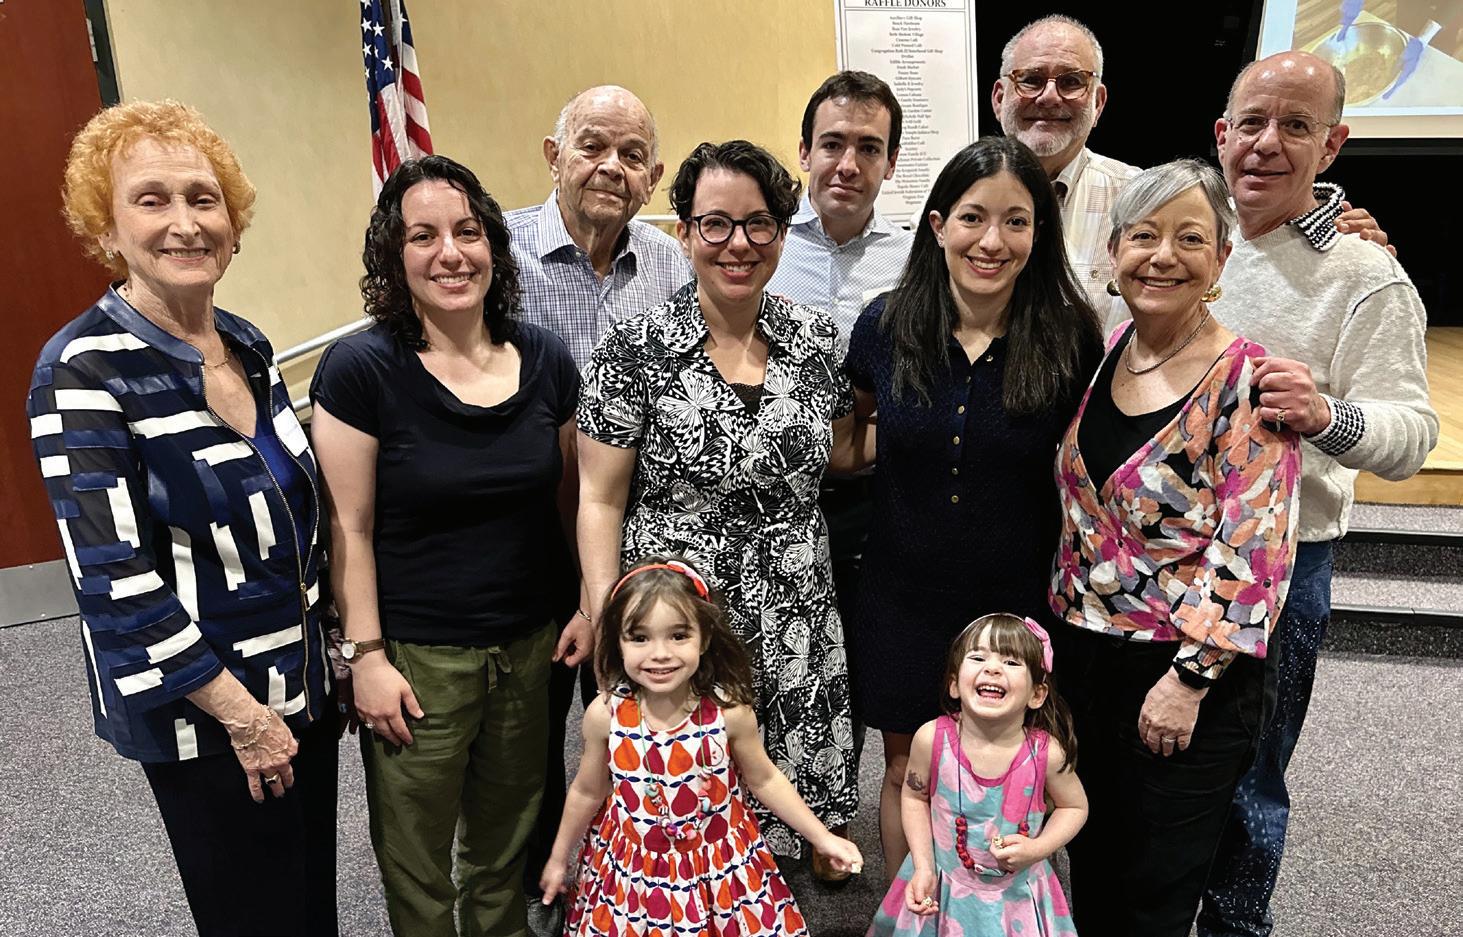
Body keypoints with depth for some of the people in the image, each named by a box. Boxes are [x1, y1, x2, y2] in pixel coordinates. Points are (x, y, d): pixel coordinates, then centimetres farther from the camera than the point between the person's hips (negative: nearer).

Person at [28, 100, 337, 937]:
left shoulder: (249, 346, 3)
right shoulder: (85, 368, -17)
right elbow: (113, 576, -20)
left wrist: (338, 650, 10)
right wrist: (240, 711, -16)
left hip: (304, 684, 6)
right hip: (198, 712, -6)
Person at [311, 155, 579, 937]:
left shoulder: (545, 360, -2)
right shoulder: (360, 370, -13)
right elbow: (350, 528, -10)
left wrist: (583, 614, 8)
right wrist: (365, 656, -10)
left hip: (532, 645, 4)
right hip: (418, 658, -3)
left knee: (506, 841, 22)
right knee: (417, 859, 16)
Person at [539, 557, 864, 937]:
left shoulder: (729, 711, -20)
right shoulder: (605, 714, -18)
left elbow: (764, 780, -2)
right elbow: (587, 792, 1)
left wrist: (823, 838, -1)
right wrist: (559, 858, 11)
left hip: (720, 869, 0)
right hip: (633, 874, 1)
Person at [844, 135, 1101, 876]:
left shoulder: (1070, 339, -11)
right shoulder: (886, 325, -8)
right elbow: (851, 420, 12)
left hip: (1016, 601, -1)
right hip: (903, 597, 1)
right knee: (907, 774, 18)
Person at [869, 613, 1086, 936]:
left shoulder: (1046, 752, -21)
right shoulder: (932, 738, -20)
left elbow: (1075, 806, -2)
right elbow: (915, 797, -3)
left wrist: (1037, 849, -16)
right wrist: (923, 867, -9)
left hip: (1016, 895, 0)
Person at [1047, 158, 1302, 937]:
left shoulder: (1246, 380, -15)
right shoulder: (1100, 354, 3)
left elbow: (1253, 549, -17)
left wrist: (1191, 678, -17)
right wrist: (1057, 631, 9)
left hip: (1187, 678, -5)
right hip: (1080, 659, 5)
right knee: (1090, 872, 21)